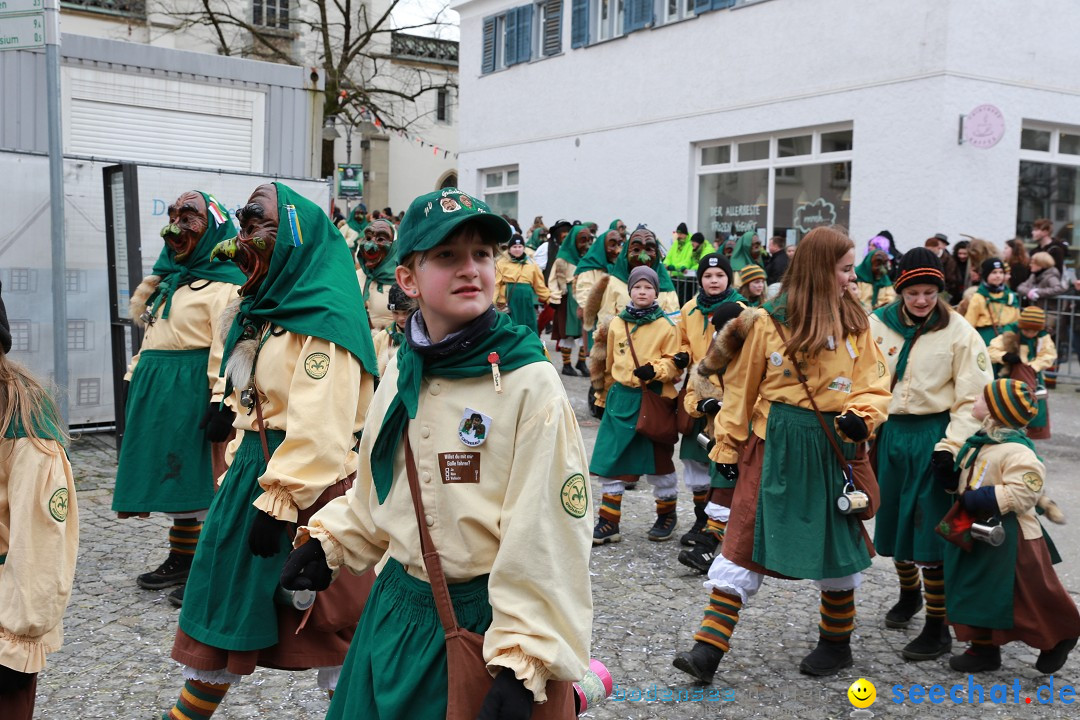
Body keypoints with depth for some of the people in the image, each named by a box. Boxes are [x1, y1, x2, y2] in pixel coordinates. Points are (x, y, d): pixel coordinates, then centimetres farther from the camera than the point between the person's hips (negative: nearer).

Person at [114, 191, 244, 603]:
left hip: (192, 392, -9)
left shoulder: (222, 286, -10)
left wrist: (222, 403, -25)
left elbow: (228, 348, -19)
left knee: (201, 477, -3)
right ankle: (181, 560, 26)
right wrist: (136, 381, 19)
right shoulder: (169, 280, 18)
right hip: (155, 390, 9)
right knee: (172, 475, 14)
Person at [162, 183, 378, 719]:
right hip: (256, 465, 10)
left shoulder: (324, 320, -18)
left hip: (310, 482, -9)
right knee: (228, 598, 18)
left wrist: (277, 501, -24)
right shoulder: (264, 310, 13)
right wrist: (239, 469, 16)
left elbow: (318, 428, -25)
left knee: (325, 614, 4)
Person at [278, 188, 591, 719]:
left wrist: (521, 661, -23)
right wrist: (327, 539, 5)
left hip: (480, 623, -6)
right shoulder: (401, 372, 2)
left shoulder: (529, 383, -18)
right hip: (396, 613, 6)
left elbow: (547, 533, -20)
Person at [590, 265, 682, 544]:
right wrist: (604, 396, 20)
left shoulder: (666, 326, -3)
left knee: (658, 459, 7)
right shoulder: (616, 323, 8)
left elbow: (674, 364, -5)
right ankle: (608, 522, 12)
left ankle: (667, 515, 28)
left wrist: (654, 370, -23)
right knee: (610, 460, 3)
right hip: (621, 398, 4)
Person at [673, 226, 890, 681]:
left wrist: (861, 417, -17)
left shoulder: (855, 322, 3)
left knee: (837, 542, 13)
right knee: (744, 541, -3)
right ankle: (709, 648, 0)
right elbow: (741, 388, 2)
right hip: (775, 444, -2)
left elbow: (874, 385, 4)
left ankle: (836, 642, 34)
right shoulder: (769, 321, -4)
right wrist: (728, 447, 3)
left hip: (835, 447, 2)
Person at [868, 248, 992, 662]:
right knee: (894, 521, 16)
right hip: (890, 432, 4)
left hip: (933, 436, -4)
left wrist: (951, 446, -14)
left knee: (930, 532, -4)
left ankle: (938, 628, 9)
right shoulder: (878, 325, 0)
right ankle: (909, 594, 42)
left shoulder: (959, 333, -8)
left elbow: (971, 398, -7)